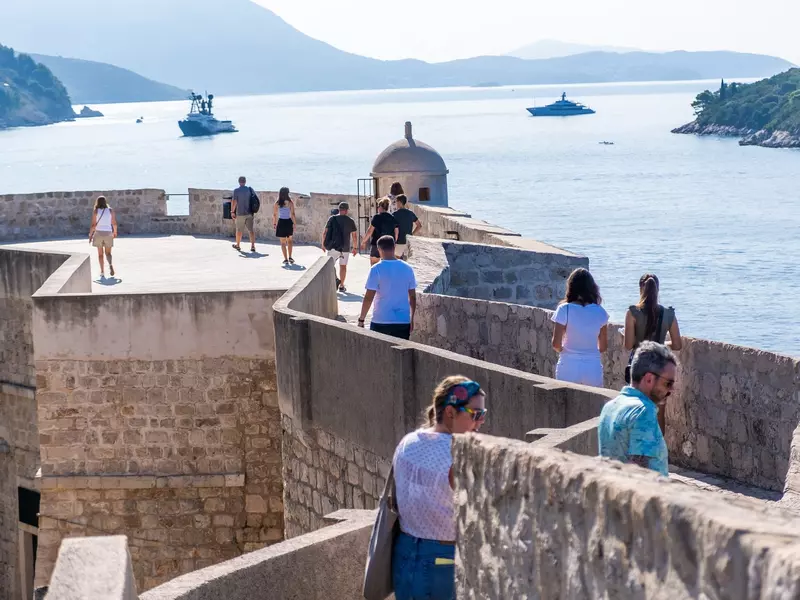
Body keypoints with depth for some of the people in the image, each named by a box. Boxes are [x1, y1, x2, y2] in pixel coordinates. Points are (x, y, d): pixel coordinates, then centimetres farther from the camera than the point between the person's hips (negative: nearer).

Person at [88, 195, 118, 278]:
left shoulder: (95, 211, -5)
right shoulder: (110, 210, 0)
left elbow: (93, 225, -8)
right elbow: (114, 223, 2)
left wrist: (90, 235, 0)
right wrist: (115, 232, 18)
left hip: (98, 233, -1)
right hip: (108, 233, 1)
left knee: (100, 254, 10)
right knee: (108, 253, 9)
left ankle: (102, 271, 7)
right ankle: (110, 264, -21)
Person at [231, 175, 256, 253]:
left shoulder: (236, 191, -7)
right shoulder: (250, 189, 3)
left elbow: (234, 202, -13)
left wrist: (232, 212, -5)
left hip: (240, 213, -2)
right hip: (249, 213, 2)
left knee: (239, 230, 11)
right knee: (251, 230, 1)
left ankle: (238, 245, 23)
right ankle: (253, 246, -7)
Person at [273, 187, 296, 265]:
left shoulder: (277, 203, -3)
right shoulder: (290, 202, -6)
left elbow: (274, 215, -2)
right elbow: (293, 214, -8)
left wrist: (275, 224, 8)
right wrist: (294, 223, 0)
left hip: (281, 223, 0)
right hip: (289, 222, 0)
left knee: (283, 242, 8)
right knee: (289, 240, 20)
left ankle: (286, 259, 6)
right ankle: (290, 257, 13)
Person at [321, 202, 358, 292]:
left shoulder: (332, 219, -3)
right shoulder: (350, 221, 0)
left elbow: (325, 233, -4)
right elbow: (355, 236, 1)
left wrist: (323, 244, 8)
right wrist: (355, 248, 12)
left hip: (333, 246, -1)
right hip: (345, 247, 1)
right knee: (343, 266, 12)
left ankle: (335, 279, -18)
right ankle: (342, 286, 15)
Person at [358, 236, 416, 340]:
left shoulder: (377, 269, -9)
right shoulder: (407, 268, 3)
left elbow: (368, 298, -10)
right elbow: (412, 297, 7)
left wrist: (361, 319, -1)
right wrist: (412, 320, 17)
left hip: (381, 321, -3)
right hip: (403, 322, 3)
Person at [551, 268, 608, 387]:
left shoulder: (564, 310, -7)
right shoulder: (600, 312, 1)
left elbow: (556, 344, -8)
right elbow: (603, 346, 7)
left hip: (569, 368, -2)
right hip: (593, 368, 2)